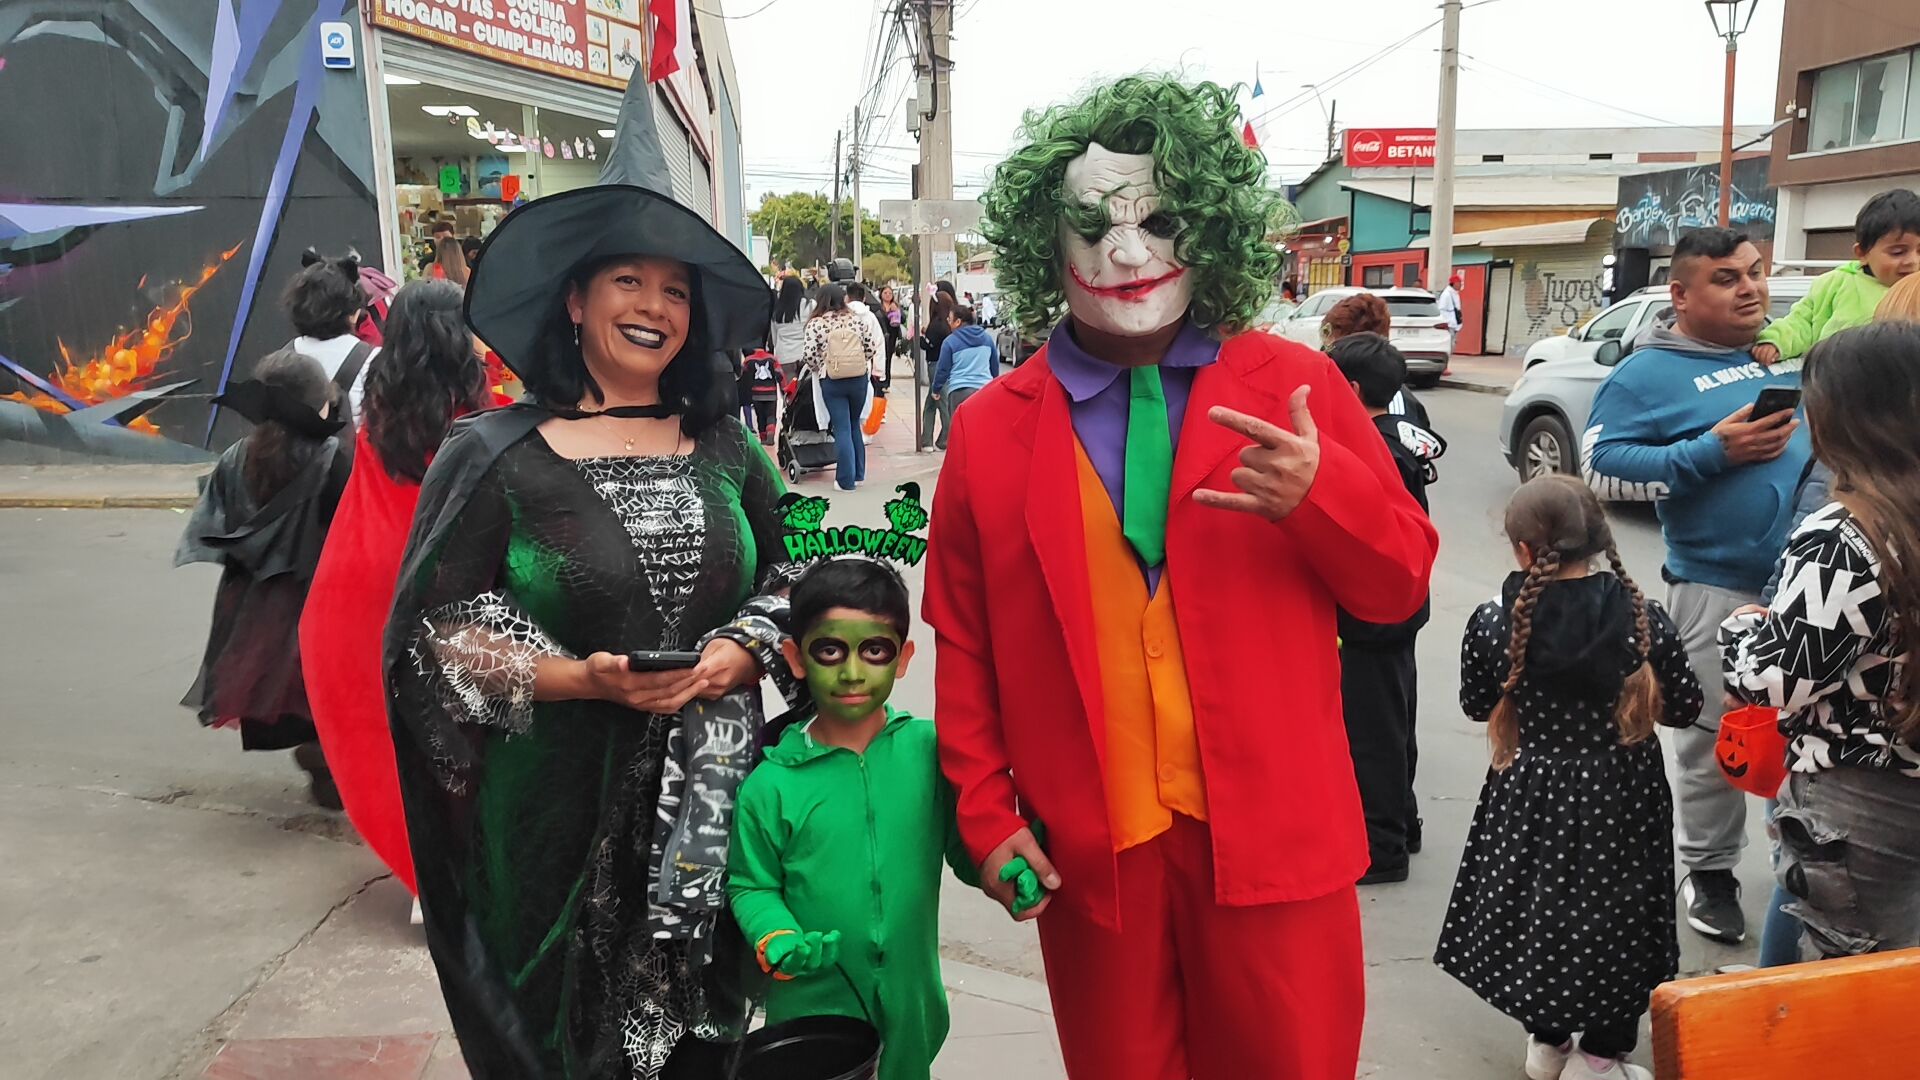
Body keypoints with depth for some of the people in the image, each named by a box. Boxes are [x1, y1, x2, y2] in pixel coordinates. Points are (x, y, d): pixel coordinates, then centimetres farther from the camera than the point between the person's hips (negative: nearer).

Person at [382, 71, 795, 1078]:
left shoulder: (725, 449, 6)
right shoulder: (497, 456, -4)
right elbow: (440, 631, -4)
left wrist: (742, 650, -9)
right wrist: (576, 678, -17)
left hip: (709, 796, 3)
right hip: (560, 802, -2)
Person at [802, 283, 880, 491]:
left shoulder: (815, 324, -6)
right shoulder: (857, 320, 1)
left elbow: (809, 355, -11)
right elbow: (872, 349, 0)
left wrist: (817, 368, 9)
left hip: (831, 382, -2)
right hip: (859, 378, 2)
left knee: (842, 429, 2)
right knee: (854, 426, 18)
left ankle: (846, 480, 4)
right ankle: (858, 473, 24)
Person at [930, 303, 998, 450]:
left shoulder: (950, 341, -2)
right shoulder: (987, 337, 10)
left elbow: (943, 369, 1)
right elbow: (995, 365, 18)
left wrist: (936, 389, 16)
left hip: (959, 390, -3)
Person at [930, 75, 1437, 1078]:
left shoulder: (1299, 386, 0)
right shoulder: (989, 428, 1)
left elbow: (1400, 584, 2)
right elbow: (963, 643, 5)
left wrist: (1322, 493, -18)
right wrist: (987, 811, 0)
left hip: (1274, 838, 0)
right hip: (1086, 850, 1)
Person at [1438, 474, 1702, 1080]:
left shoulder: (1493, 624, -16)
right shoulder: (1644, 619, -15)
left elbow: (1476, 706, -2)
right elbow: (1685, 707, -4)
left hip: (1532, 795, 1)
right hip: (1623, 799, 0)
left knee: (1539, 904, 18)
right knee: (1618, 913, 16)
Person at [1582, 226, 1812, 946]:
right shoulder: (1651, 373, -5)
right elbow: (1600, 468, -14)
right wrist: (1712, 451, -19)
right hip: (1719, 587, -5)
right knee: (1715, 738, 3)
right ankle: (1710, 873, 22)